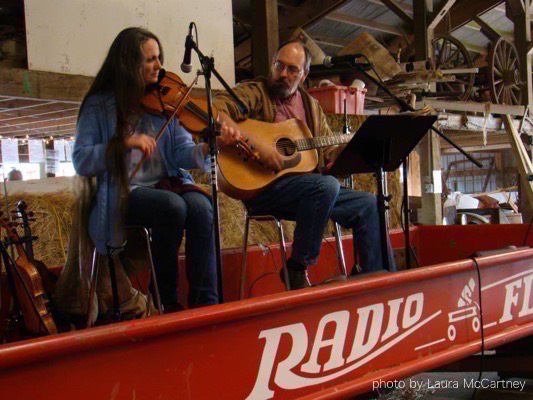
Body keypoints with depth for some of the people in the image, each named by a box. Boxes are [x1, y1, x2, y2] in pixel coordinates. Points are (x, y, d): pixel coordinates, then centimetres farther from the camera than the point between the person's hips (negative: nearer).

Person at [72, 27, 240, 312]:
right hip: (124, 193, -3)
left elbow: (182, 153, 0)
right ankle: (167, 299, -14)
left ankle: (205, 303, -24)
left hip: (167, 183, 3)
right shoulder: (99, 106, 0)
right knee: (173, 206, -32)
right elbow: (81, 162, -7)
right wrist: (124, 142, -20)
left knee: (200, 205, -29)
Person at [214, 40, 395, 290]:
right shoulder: (254, 92, -1)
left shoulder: (310, 105, 20)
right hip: (261, 186, -7)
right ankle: (297, 270, -19)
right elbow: (215, 112, -21)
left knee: (367, 205, -2)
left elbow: (330, 154, 20)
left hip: (311, 189, 7)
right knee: (327, 185, -31)